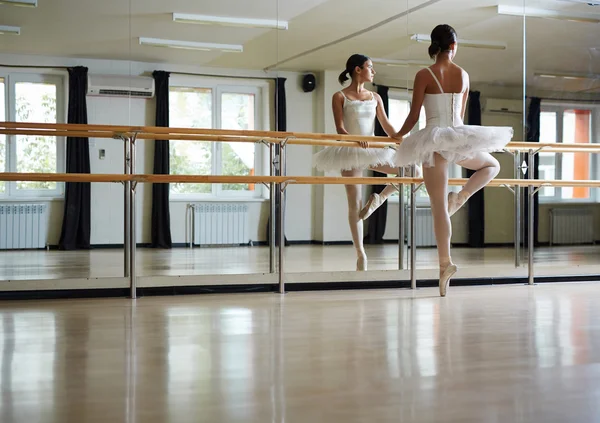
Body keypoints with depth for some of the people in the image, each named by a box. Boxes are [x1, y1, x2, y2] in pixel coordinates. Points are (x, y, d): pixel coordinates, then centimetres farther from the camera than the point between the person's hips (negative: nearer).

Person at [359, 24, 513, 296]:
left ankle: (445, 263, -1)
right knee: (492, 165, 31)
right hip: (459, 137, 2)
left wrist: (398, 135, 14)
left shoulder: (424, 75, -4)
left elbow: (414, 116, -4)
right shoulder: (463, 75, 7)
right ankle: (459, 198, 6)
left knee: (439, 206, 0)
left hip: (434, 140, -2)